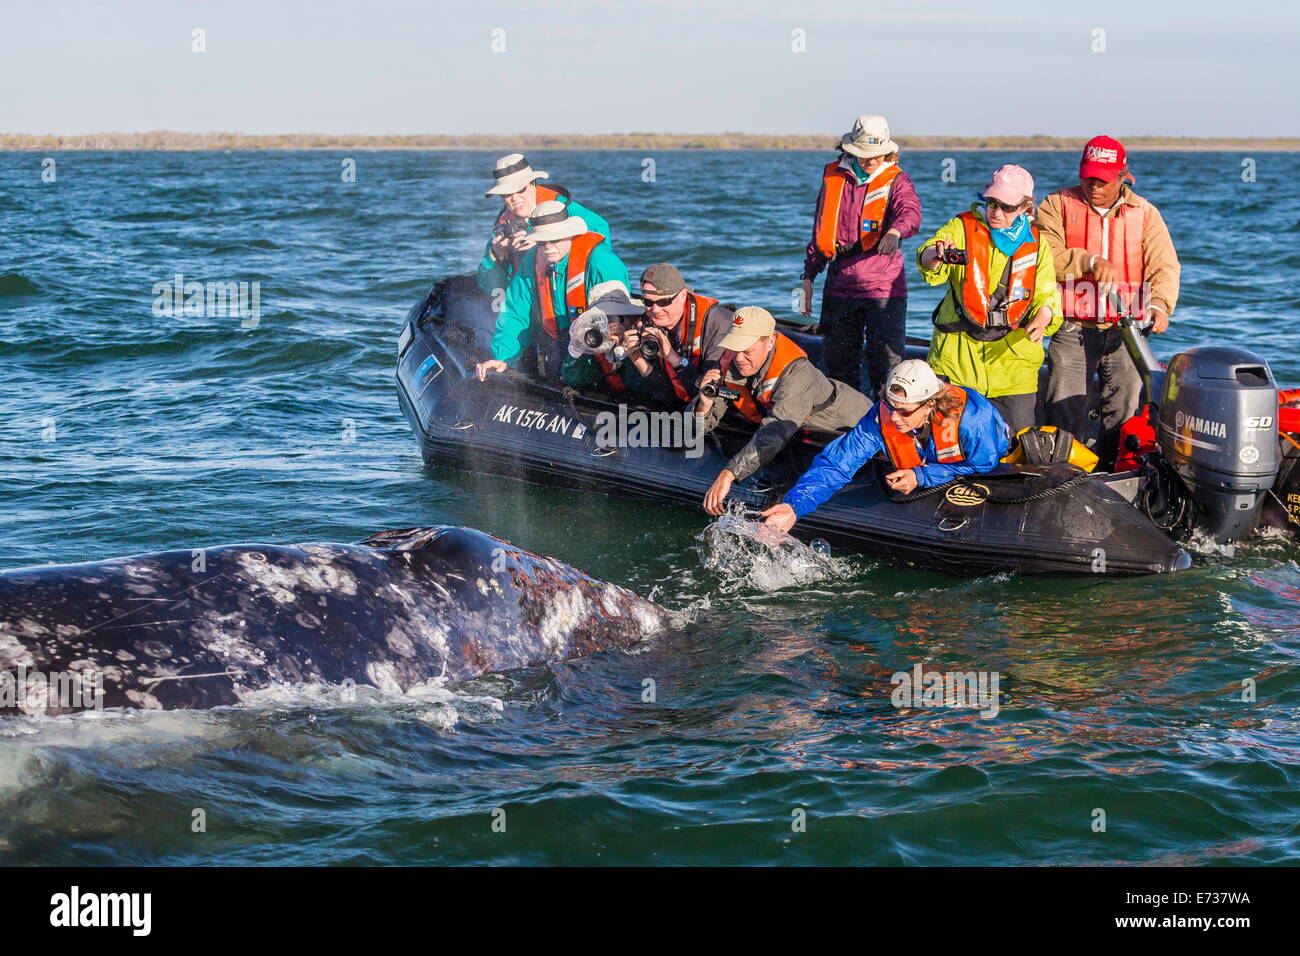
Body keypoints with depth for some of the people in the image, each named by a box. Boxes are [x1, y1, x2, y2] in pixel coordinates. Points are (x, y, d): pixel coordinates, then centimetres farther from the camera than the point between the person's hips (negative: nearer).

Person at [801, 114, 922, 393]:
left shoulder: (896, 180, 0)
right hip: (839, 284, 4)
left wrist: (895, 231, -44)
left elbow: (911, 212, -21)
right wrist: (808, 276, 16)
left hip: (882, 286, -4)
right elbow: (819, 230, 19)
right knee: (838, 362, 10)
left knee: (887, 363, -5)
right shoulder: (833, 176, 12)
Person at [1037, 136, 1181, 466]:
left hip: (1125, 331, 2)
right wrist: (1089, 261, -19)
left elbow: (1165, 265, -2)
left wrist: (1161, 303, -20)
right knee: (1065, 417, -4)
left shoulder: (1144, 212, 9)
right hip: (1073, 330, -2)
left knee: (1126, 415, 3)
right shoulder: (1058, 206, 5)